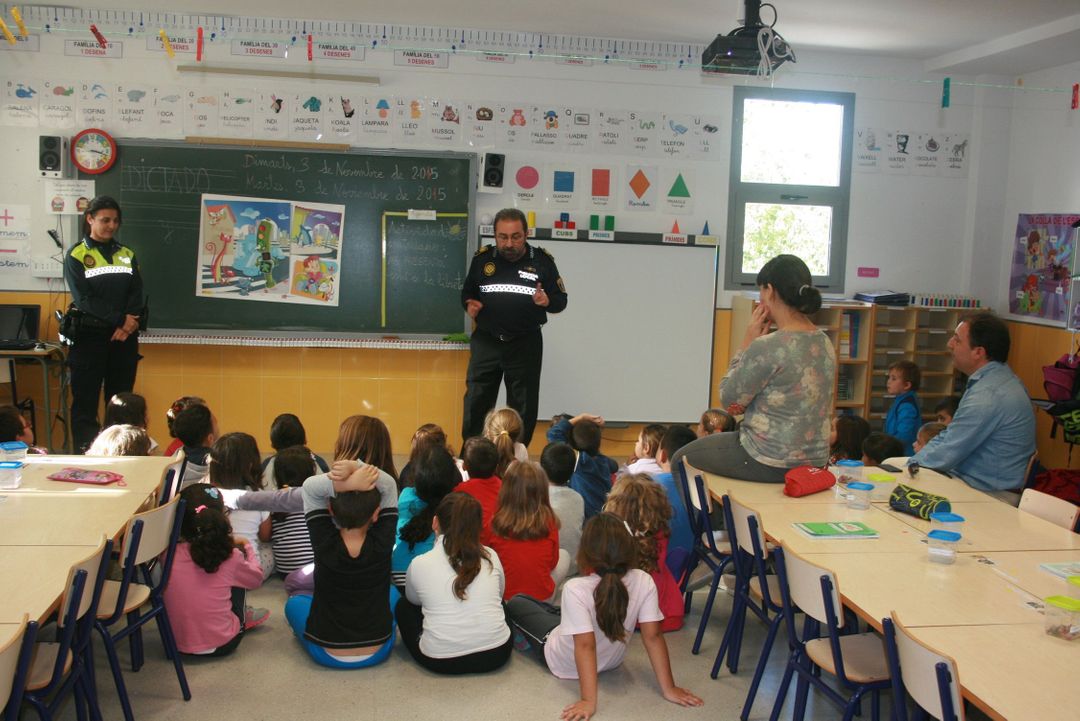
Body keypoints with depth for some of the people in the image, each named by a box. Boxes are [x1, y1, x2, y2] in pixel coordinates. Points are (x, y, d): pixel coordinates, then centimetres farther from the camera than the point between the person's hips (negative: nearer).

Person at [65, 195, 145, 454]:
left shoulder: (127, 254, 14)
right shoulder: (77, 255, 1)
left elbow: (137, 292, 4)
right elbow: (84, 298, -9)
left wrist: (131, 319, -14)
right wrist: (120, 320, -14)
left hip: (124, 336, 4)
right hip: (89, 335, -3)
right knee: (85, 400, -2)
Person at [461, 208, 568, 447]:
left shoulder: (542, 260, -2)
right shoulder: (482, 258, 1)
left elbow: (561, 300, 3)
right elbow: (467, 292, 14)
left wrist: (547, 301, -19)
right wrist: (469, 305, -8)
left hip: (525, 345, -1)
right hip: (486, 342, 1)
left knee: (523, 409, 8)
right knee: (475, 404, 4)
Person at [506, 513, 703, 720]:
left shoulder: (575, 589, -36)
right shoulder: (644, 582, -25)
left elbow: (586, 646, -37)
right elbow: (653, 636, -24)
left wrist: (589, 701, -34)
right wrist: (668, 688, -17)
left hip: (565, 663, -4)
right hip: (612, 661, 4)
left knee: (516, 603, 19)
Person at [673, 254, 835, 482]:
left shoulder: (767, 347, -24)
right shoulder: (824, 342, 3)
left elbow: (728, 399, -10)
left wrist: (747, 342, -7)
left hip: (771, 464, -8)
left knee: (680, 460, 14)